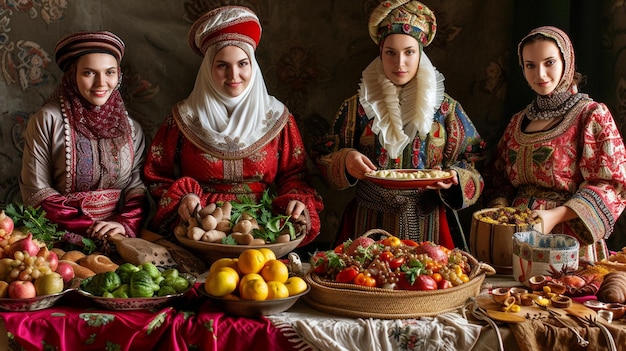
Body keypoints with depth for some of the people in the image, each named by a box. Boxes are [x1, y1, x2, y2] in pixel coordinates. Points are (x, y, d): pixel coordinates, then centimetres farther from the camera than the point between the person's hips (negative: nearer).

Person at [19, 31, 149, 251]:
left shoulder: (131, 128, 11)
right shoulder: (47, 121, -1)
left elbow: (138, 186, 5)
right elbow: (36, 192, -4)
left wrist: (125, 224, -16)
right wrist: (90, 229, -14)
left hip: (119, 238, 3)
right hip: (64, 237, -3)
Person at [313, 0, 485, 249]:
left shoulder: (446, 108, 2)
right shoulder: (357, 106, 2)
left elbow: (469, 167, 2)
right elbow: (325, 158, 3)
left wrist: (453, 178, -19)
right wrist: (345, 160, -18)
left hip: (427, 226, 0)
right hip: (369, 224, 0)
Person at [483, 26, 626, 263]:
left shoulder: (592, 115, -1)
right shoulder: (518, 122, 14)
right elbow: (499, 178, 16)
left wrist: (555, 215, -18)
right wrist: (500, 208, -5)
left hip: (568, 243, -4)